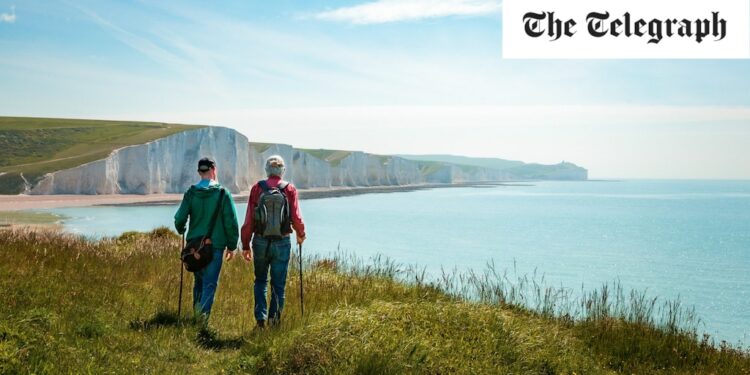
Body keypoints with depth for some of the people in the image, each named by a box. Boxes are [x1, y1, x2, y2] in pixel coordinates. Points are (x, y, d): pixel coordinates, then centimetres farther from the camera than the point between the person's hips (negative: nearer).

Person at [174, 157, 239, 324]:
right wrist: (232, 246, 2)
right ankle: (203, 314, -14)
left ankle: (197, 309, 24)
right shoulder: (223, 193, -6)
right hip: (215, 245, -3)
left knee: (199, 280, 20)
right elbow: (231, 222, -7)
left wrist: (181, 231, 20)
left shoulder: (191, 193, 0)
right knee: (210, 283, 0)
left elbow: (179, 219, -3)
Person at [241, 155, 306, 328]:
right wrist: (300, 235, 15)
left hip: (260, 241, 1)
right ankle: (274, 317, 4)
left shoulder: (257, 188, -2)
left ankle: (260, 317, 8)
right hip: (282, 242, -1)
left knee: (260, 281, 16)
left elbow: (249, 220, -2)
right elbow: (296, 218, -6)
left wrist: (246, 245, 6)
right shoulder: (289, 189, -4)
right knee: (278, 283, 10)